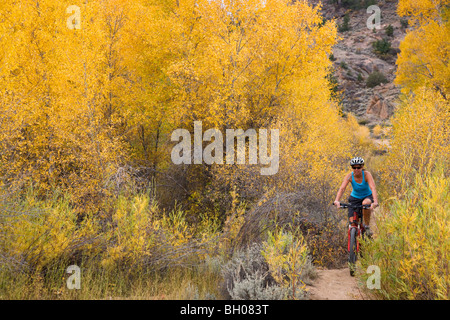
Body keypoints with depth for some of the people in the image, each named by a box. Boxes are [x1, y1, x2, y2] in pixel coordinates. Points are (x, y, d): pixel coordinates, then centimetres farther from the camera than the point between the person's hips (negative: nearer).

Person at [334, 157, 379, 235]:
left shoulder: (367, 174, -23)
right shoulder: (349, 176, -20)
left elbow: (373, 188, -37)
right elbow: (342, 188, -32)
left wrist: (375, 202, -54)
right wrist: (337, 201, -50)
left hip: (367, 196, -1)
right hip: (354, 198, 1)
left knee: (366, 203, -38)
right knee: (352, 222, -15)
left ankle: (367, 226, -15)